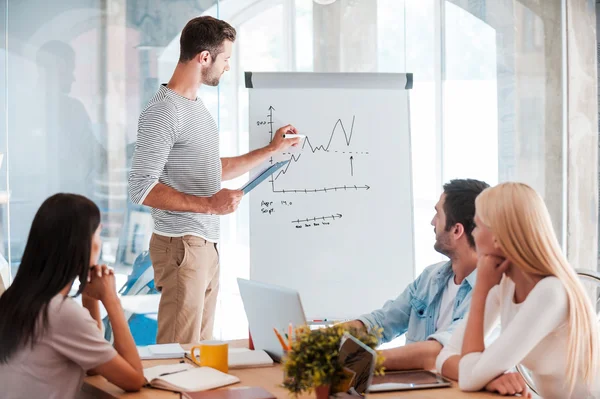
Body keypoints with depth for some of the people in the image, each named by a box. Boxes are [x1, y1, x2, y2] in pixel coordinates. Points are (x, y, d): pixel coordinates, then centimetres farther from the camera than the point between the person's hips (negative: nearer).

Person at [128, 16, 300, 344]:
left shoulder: (197, 106, 16)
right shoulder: (163, 112, -14)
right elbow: (141, 188, -18)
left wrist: (271, 149, 27)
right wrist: (209, 204, -22)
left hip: (207, 244, 9)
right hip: (181, 246, -9)